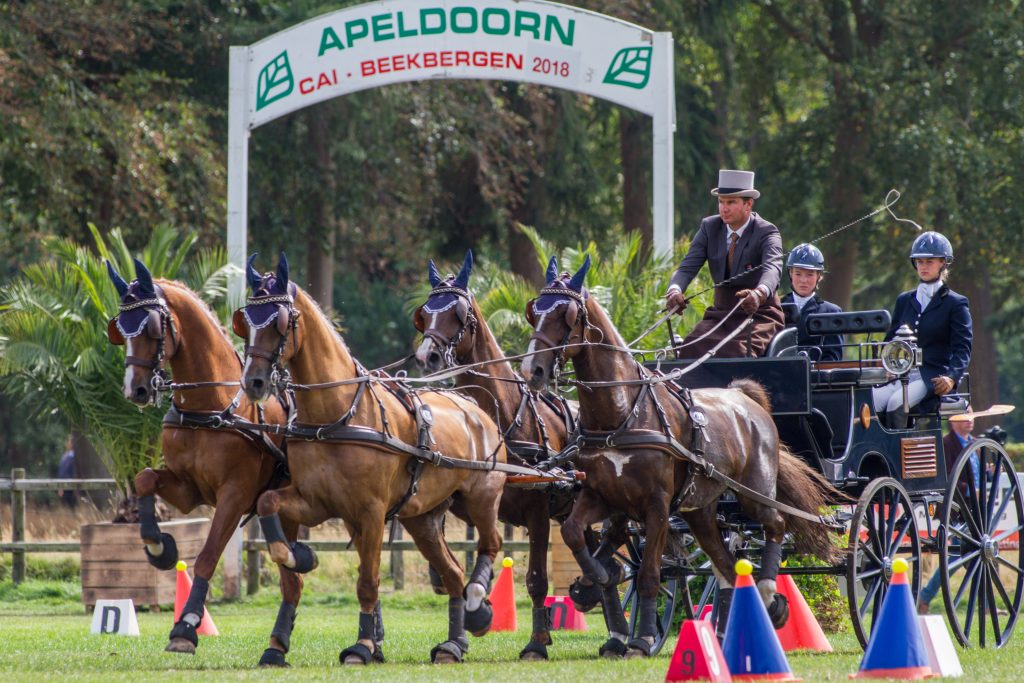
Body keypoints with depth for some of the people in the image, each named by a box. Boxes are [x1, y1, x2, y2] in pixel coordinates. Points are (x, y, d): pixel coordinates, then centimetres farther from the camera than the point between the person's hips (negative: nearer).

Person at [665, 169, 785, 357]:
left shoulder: (767, 232, -10)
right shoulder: (709, 227, 4)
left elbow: (772, 268, -28)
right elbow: (688, 266, -5)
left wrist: (760, 293, -52)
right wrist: (675, 289, -29)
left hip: (759, 312, -4)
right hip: (721, 312, 4)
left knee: (738, 351, -33)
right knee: (692, 347, -24)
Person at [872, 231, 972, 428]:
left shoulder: (955, 304, 7)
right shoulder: (904, 300, 23)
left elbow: (962, 347, -2)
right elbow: (891, 340, 21)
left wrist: (952, 377, -21)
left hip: (933, 377, -4)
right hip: (902, 374, 4)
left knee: (896, 404, -34)